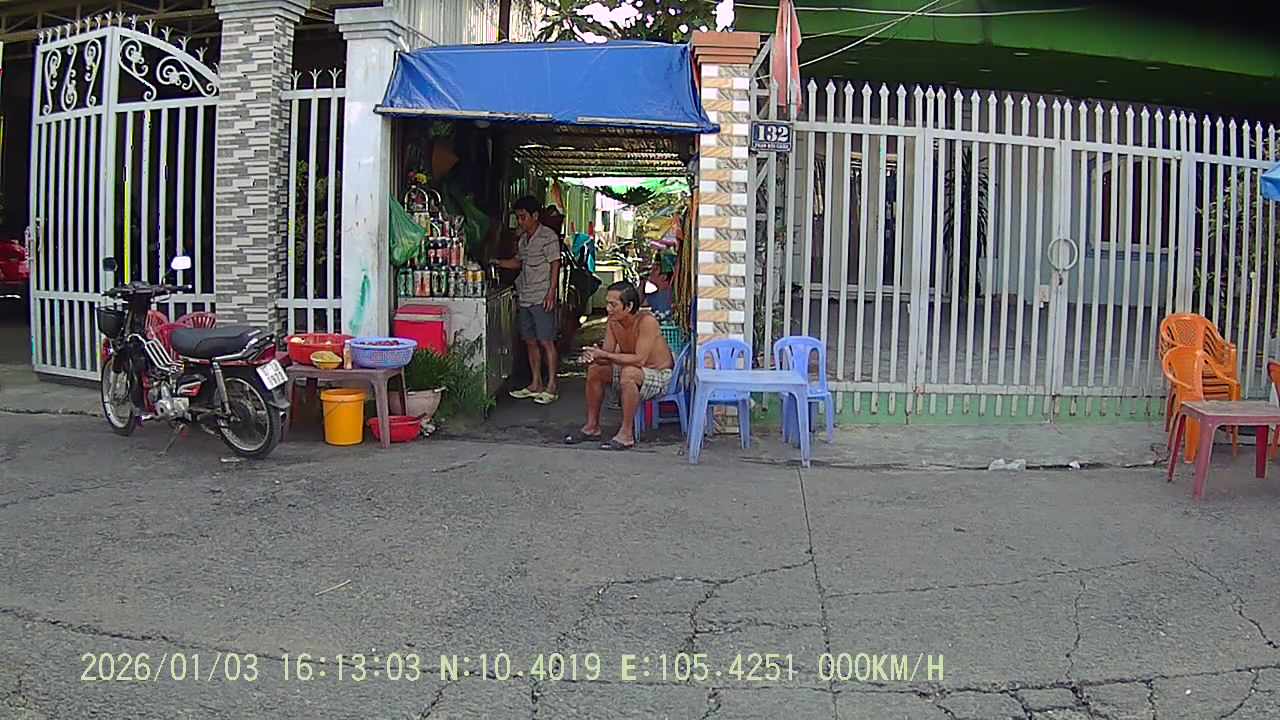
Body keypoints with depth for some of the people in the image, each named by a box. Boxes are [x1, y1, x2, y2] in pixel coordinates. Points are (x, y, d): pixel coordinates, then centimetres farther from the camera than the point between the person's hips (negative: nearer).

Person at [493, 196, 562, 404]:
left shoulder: (548, 236, -7)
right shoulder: (522, 239, 16)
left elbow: (555, 265, -10)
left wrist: (551, 293, -17)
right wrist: (498, 263, 12)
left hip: (542, 299, -8)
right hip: (525, 299, 8)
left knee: (546, 342, -7)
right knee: (530, 342, 10)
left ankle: (551, 386, -2)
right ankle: (535, 384, 18)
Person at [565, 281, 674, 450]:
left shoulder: (646, 321, -29)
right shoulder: (613, 321, -6)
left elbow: (639, 359, -34)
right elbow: (606, 355, -5)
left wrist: (605, 355, -36)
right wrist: (593, 356, -28)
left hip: (660, 375, -8)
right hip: (634, 371, 8)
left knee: (629, 373, -35)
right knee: (595, 369, -1)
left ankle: (627, 434, -25)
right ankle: (592, 427, 9)